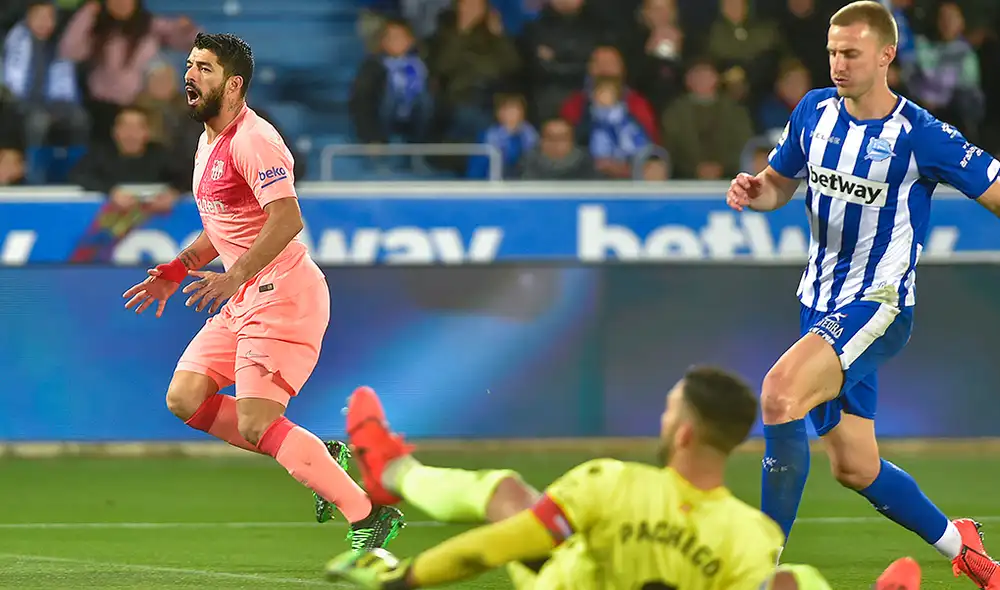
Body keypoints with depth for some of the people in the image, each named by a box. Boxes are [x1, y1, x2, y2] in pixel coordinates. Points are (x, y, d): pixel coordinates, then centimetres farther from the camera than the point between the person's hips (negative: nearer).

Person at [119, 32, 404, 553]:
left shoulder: (252, 140, -16)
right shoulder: (208, 143, 17)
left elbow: (287, 218, -28)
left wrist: (235, 276, -35)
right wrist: (174, 273, 21)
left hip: (283, 293, -10)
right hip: (244, 297, 10)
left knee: (256, 425, -16)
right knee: (184, 400, 4)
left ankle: (369, 515, -10)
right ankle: (319, 460, 10)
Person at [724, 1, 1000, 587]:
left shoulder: (921, 136, -13)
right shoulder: (815, 111, 4)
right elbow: (780, 182, 19)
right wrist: (754, 190, -5)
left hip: (879, 304, -7)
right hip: (822, 304, 7)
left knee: (780, 392, -30)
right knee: (855, 468, 11)